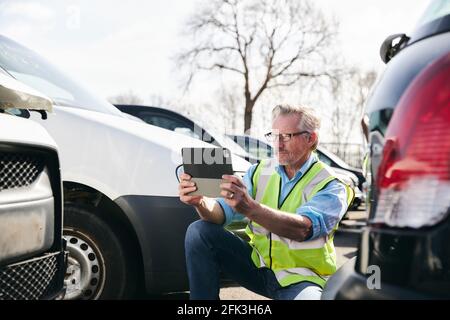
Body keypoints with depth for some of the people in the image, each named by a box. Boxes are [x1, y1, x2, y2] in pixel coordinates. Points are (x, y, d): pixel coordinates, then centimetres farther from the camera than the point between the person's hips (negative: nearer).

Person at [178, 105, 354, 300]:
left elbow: (303, 229, -32)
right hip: (258, 262, 6)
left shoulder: (331, 186, -13)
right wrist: (201, 202, -33)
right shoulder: (259, 171, 4)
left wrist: (250, 208, -48)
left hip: (300, 277, -5)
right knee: (200, 232, -11)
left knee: (308, 295, -40)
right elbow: (224, 211, -8)